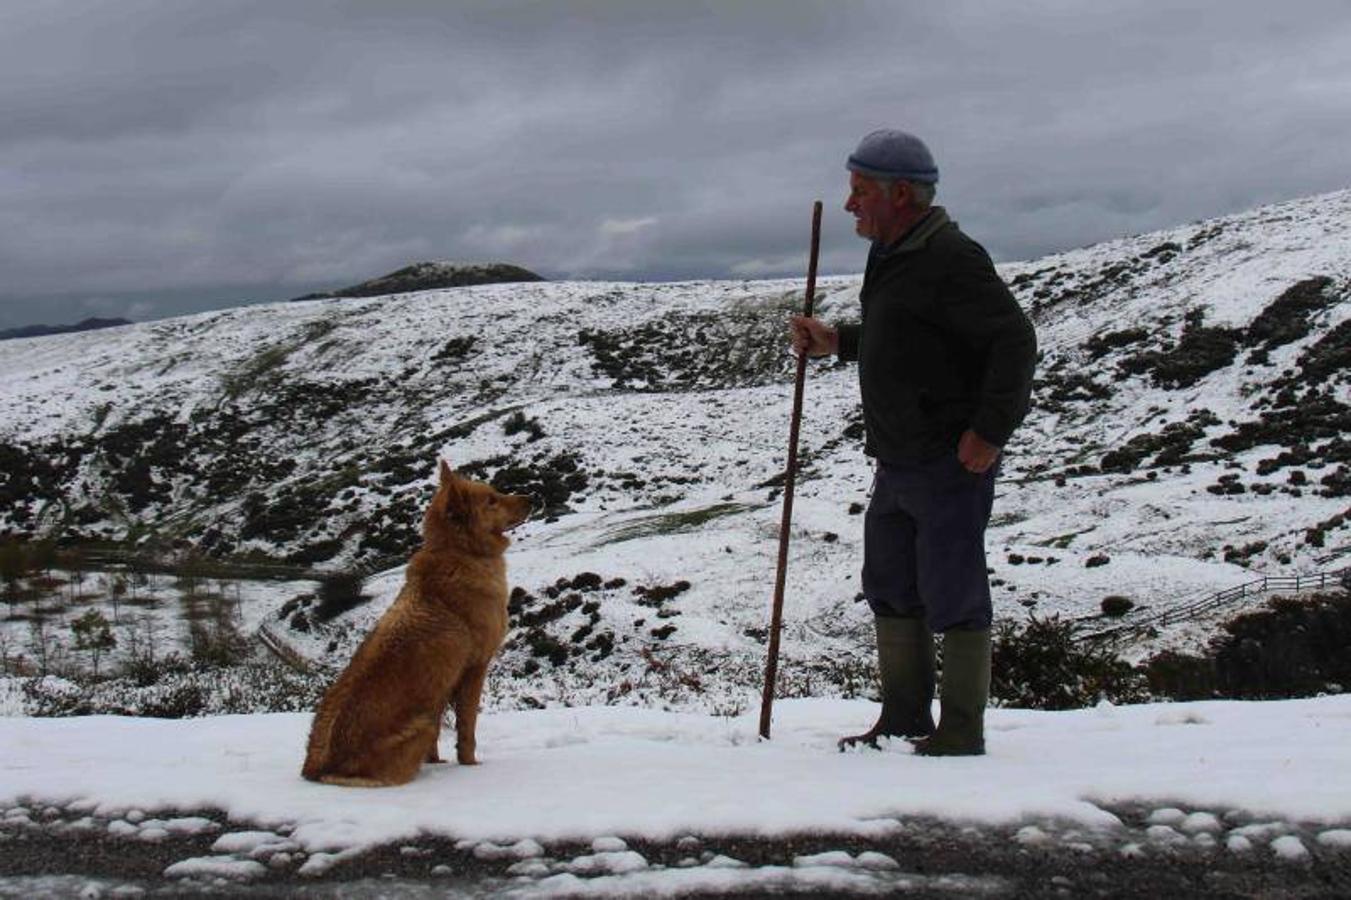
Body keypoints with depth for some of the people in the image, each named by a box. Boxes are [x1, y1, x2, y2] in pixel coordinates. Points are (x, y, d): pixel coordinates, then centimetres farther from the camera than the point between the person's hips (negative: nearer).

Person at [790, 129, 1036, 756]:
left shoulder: (950, 260, -17)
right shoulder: (892, 256, 14)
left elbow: (1015, 340, -21)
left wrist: (990, 431, -21)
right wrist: (836, 342, 11)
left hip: (951, 463, -10)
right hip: (897, 463, 10)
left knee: (951, 596, -2)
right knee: (890, 591, 15)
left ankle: (961, 734, 7)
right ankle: (903, 721, 26)